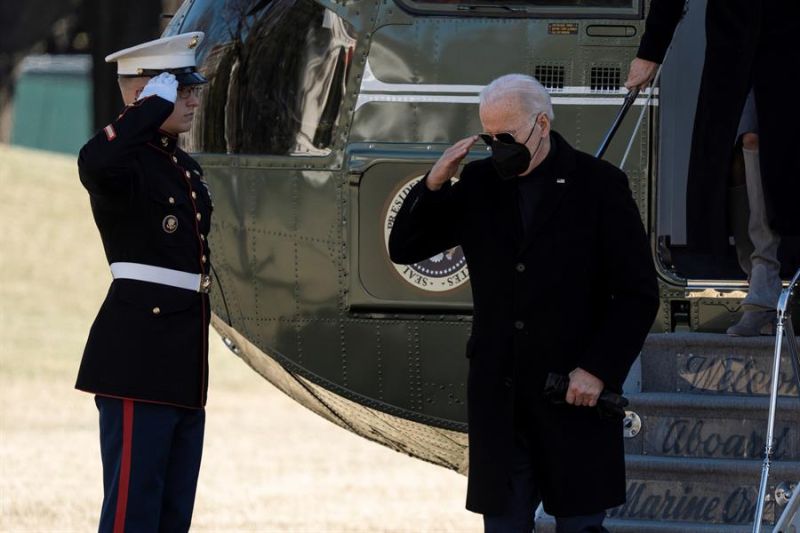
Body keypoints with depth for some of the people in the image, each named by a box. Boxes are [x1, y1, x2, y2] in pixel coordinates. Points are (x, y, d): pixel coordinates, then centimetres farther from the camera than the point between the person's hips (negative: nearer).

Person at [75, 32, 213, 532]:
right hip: (140, 356, -9)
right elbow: (93, 163, -37)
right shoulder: (126, 160, -10)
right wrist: (155, 106, -24)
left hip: (184, 360, 9)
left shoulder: (187, 167, 18)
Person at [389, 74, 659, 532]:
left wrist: (599, 370, -12)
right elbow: (404, 249, 11)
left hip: (575, 394, -3)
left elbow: (638, 293, -4)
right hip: (498, 398, 4)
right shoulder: (480, 183, 8)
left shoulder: (599, 185, -3)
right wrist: (434, 184, -5)